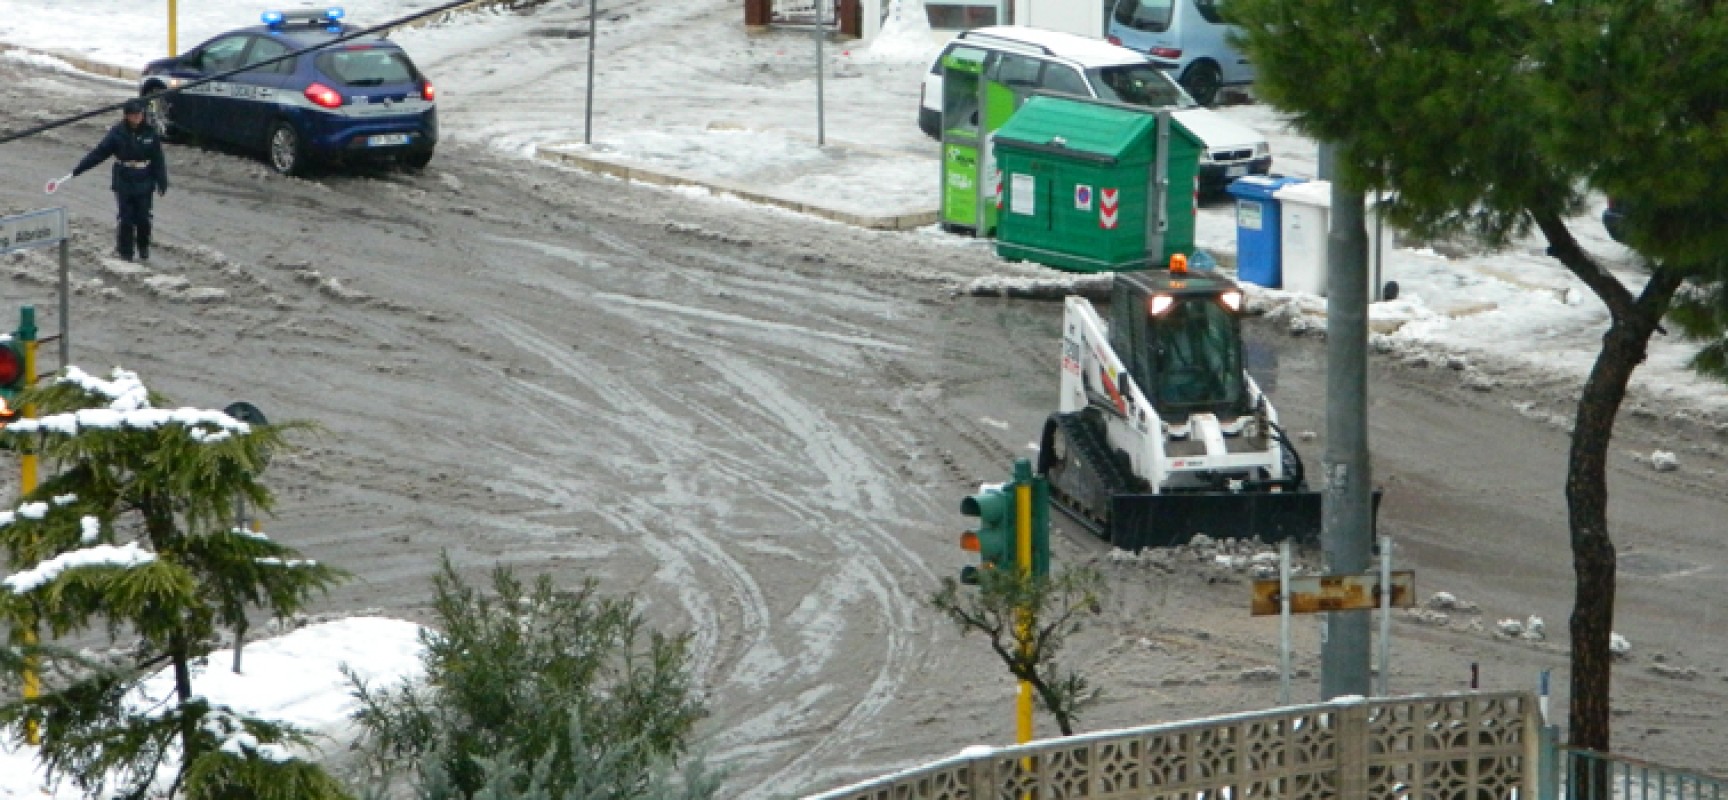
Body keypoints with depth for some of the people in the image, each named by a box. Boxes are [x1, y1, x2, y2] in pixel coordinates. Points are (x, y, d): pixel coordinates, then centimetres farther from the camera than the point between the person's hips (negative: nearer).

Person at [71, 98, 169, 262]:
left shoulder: (150, 133, -5)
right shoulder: (117, 133, -8)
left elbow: (158, 159, 1)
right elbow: (99, 153, -6)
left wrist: (162, 181, 0)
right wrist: (78, 170, -8)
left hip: (144, 184, 1)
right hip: (123, 183, -1)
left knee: (143, 218, 2)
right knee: (126, 219, 1)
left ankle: (143, 248, 24)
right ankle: (125, 251, 15)